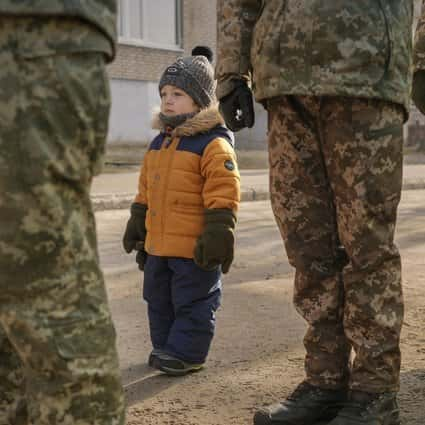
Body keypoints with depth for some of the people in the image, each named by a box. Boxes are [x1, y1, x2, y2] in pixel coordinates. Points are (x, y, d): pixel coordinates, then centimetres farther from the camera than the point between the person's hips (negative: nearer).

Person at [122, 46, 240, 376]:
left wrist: (217, 235, -21)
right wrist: (137, 226, 22)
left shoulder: (214, 144, -13)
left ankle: (186, 352, 14)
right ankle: (165, 345, 32)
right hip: (158, 244, 9)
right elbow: (145, 191, 20)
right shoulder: (158, 143, 13)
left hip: (194, 248, -9)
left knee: (192, 301, 4)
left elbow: (223, 196, -18)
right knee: (158, 299, 18)